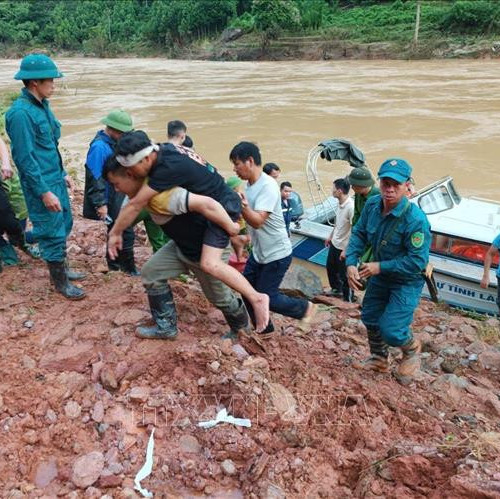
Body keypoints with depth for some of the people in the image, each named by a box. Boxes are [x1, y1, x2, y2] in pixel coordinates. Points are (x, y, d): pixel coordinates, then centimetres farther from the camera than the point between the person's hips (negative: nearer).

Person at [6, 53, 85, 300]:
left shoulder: (42, 104, 7)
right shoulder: (20, 113, -21)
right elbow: (25, 158, -21)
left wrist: (63, 174, 19)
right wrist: (44, 192, -20)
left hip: (55, 179, 9)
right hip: (41, 185, -9)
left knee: (64, 225, 19)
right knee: (52, 233, 3)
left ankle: (62, 268, 38)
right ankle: (60, 282, 19)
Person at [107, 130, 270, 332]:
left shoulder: (168, 167, -30)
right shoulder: (163, 150, -5)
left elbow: (135, 205, -22)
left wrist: (115, 233, -12)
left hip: (224, 206, -10)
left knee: (210, 264, -23)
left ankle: (257, 298, -13)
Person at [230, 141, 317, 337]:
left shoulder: (268, 186, -23)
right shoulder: (249, 185, 4)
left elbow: (258, 221, -33)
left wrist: (242, 205, -47)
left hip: (277, 254, -9)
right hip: (258, 252, 9)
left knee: (266, 297, -1)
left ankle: (305, 307, 22)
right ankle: (264, 329, 30)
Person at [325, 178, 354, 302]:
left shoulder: (351, 207, -28)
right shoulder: (340, 204, -1)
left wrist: (346, 250, -25)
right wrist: (330, 236, 23)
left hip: (344, 248, -9)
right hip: (334, 243, 9)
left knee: (344, 275, 5)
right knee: (330, 267, 26)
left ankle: (348, 299, 24)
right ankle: (336, 289, 49)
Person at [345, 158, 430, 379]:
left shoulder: (415, 219, -31)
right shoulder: (372, 205, -12)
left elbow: (418, 261, -30)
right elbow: (359, 234, -3)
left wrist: (380, 267, -27)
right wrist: (351, 263, -17)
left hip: (407, 281, -7)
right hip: (380, 275, 7)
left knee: (390, 330, -10)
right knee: (370, 318, 19)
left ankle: (412, 348, 26)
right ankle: (379, 360, 45)